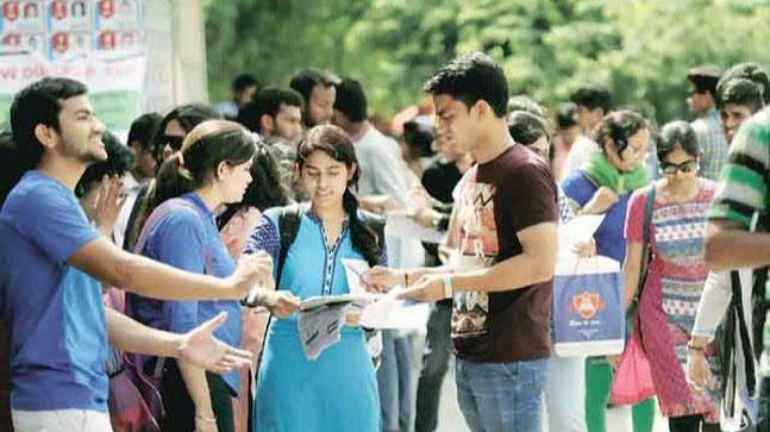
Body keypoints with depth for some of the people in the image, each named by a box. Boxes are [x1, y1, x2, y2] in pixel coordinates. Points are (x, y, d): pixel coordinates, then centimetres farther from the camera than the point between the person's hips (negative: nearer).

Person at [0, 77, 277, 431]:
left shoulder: (57, 200, 20)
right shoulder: (37, 198, -12)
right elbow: (121, 270, -22)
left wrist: (177, 345, 11)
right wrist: (227, 286, -15)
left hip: (83, 399, 10)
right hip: (61, 403, -10)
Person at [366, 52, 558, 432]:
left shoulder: (525, 173, -11)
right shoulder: (470, 179, 17)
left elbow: (540, 264, -20)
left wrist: (450, 284, -17)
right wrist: (402, 278, 9)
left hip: (511, 360, -9)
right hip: (470, 357, 9)